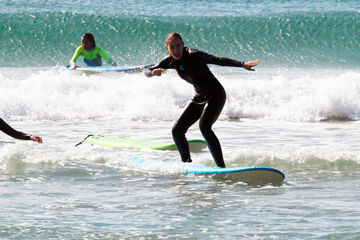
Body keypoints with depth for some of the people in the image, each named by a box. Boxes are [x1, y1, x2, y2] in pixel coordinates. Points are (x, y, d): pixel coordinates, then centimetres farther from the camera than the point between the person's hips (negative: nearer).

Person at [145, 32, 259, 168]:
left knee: (204, 127, -29)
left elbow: (217, 60, -28)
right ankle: (187, 163, 19)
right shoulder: (171, 61, 1)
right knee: (177, 131, 2)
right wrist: (153, 72, -21)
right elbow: (147, 72, 5)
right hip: (199, 98, 8)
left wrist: (242, 64, -40)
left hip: (215, 95, -8)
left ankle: (221, 166, -30)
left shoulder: (193, 55, -20)